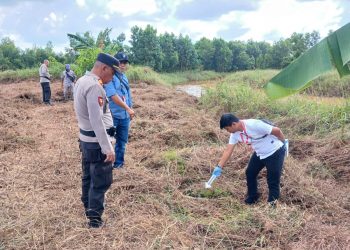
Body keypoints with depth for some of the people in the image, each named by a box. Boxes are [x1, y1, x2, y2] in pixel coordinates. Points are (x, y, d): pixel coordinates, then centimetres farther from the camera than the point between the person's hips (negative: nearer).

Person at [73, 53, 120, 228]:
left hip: (85, 138, 10)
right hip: (96, 141, -10)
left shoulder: (82, 81, 6)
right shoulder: (94, 87, -24)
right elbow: (97, 121, -27)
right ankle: (94, 216, 9)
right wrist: (107, 148, -25)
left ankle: (88, 206, 38)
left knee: (88, 175, 23)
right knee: (102, 180, 2)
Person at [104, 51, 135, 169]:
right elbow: (113, 96, -22)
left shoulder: (124, 77, 12)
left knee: (122, 141, 15)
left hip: (125, 115, 8)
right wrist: (128, 108, -21)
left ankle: (119, 162, 28)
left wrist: (131, 109, 21)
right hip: (112, 115, -8)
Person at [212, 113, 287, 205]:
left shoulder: (254, 125, -35)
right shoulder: (235, 134, -10)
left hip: (275, 152, -7)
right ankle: (252, 197, 31)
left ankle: (272, 202, 14)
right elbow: (228, 150, -7)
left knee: (273, 179, -3)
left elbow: (277, 130, -26)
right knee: (250, 173, 11)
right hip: (259, 154, 8)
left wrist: (283, 143, -9)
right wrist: (219, 167, -12)